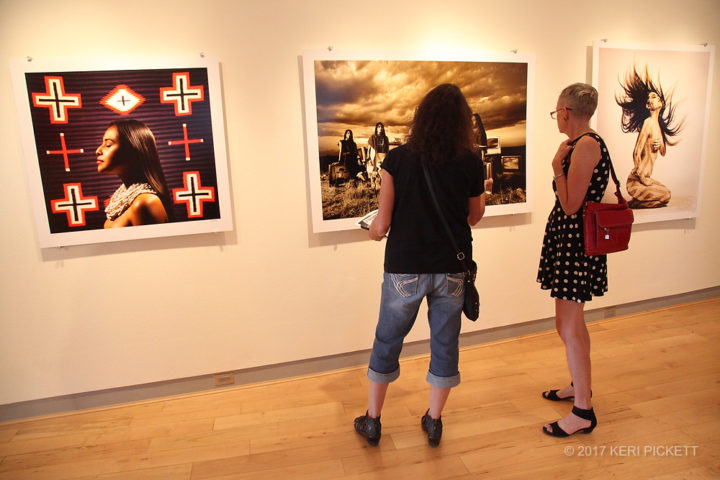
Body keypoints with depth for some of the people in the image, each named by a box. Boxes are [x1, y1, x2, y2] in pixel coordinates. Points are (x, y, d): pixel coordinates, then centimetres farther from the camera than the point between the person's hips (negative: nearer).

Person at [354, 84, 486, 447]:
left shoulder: (397, 160, -10)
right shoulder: (470, 164, -6)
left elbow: (382, 225, -8)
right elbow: (475, 216, 9)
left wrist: (372, 231, 13)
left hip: (405, 268, -1)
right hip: (452, 268, 1)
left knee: (387, 342, 15)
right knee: (445, 344, 16)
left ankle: (372, 421, 29)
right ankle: (433, 421, 32)